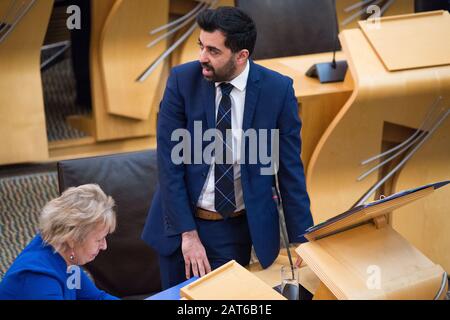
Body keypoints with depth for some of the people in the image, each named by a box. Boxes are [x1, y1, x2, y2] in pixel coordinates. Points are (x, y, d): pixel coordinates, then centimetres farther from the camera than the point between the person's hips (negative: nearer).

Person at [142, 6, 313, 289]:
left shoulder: (277, 90, -11)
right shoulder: (183, 80, -11)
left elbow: (290, 167, -5)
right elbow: (170, 161, -10)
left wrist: (301, 240, -6)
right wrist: (187, 233, -14)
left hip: (240, 229, -1)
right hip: (181, 222, 1)